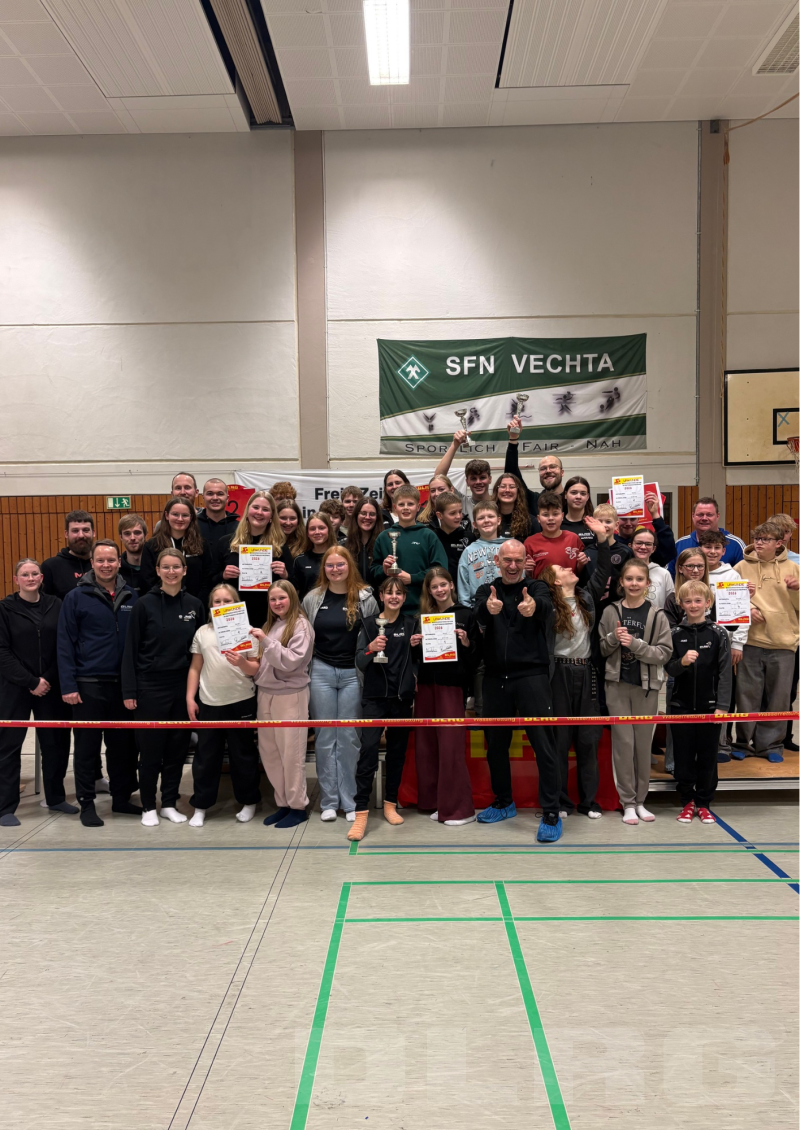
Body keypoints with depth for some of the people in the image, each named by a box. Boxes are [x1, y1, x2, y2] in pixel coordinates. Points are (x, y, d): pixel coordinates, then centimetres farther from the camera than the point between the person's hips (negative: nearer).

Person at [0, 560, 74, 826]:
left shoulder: (55, 605, 5)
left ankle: (55, 797, 23)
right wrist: (31, 682, -14)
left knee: (56, 743, 7)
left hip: (51, 687, 3)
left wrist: (48, 680, -8)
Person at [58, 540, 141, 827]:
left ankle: (121, 797, 24)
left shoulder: (131, 597, 6)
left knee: (123, 743, 11)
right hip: (88, 684, -3)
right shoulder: (77, 597, -3)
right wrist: (68, 685, -10)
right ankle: (87, 803, 16)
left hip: (122, 683, 3)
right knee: (87, 745, 5)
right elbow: (65, 644, -4)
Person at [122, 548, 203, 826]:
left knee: (177, 747, 9)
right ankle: (148, 806, 18)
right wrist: (129, 691, -8)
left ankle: (169, 803, 22)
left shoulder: (194, 605, 3)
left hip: (183, 686, 3)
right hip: (151, 686, -3)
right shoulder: (145, 604, -5)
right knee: (151, 748, 4)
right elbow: (131, 649, -4)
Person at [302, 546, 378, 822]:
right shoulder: (312, 599, 4)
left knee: (349, 738, 4)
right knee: (325, 737, 6)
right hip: (321, 672, 1)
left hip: (353, 673, -1)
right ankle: (328, 801, 14)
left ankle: (350, 801, 13)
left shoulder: (365, 598, -1)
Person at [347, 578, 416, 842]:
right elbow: (359, 662, -7)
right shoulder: (369, 624, 2)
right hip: (375, 698, -2)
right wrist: (370, 649, -25)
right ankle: (361, 813, -13)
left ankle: (390, 804, 23)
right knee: (368, 749, -14)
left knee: (397, 751, 8)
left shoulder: (410, 624, 7)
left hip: (402, 698, 3)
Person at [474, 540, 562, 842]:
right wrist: (488, 608, -39)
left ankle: (551, 814, 3)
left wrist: (533, 607, -46)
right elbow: (479, 615, -14)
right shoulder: (486, 591, 9)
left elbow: (547, 609, -20)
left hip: (531, 675, -3)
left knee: (544, 744, -6)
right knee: (496, 743, 13)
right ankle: (504, 802, 32)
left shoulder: (536, 588, 3)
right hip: (496, 678, 3)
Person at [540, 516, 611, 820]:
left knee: (589, 738, 8)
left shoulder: (587, 596, 9)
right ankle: (559, 800, 12)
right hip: (560, 672, -4)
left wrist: (602, 537, -3)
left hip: (587, 672, 5)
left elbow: (603, 571, 4)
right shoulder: (548, 603, -6)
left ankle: (588, 799, 16)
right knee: (559, 738, 2)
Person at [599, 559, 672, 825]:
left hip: (646, 685, 0)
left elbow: (665, 652, -6)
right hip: (617, 685, 0)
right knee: (623, 741, 1)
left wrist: (635, 644, -18)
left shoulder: (657, 615, -2)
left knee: (644, 742, 7)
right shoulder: (611, 612, 2)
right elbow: (601, 649, 7)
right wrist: (614, 638, -14)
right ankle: (628, 802, 10)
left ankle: (640, 800, 21)